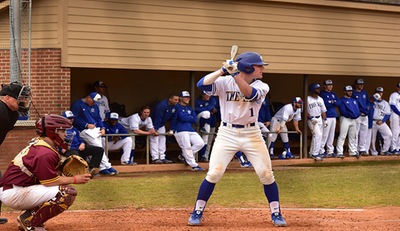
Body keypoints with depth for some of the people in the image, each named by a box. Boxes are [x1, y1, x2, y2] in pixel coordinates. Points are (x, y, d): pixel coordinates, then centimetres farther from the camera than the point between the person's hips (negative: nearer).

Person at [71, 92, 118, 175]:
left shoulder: (95, 106, 20)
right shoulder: (77, 104, -3)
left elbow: (98, 118, 22)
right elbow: (74, 119, -10)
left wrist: (102, 128, 4)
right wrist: (86, 125, -14)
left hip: (95, 130, 7)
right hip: (84, 130, -7)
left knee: (99, 147, -11)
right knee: (98, 146, -18)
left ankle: (102, 168, -14)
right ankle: (107, 166, -17)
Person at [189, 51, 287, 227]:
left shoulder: (262, 87, -2)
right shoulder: (224, 82, -4)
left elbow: (249, 93, -24)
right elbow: (202, 84, -18)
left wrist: (234, 74, -32)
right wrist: (222, 70, -25)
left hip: (252, 134, 2)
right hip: (226, 133, -2)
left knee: (266, 174, -2)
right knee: (214, 174, -7)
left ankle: (276, 214, 12)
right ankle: (197, 212, 6)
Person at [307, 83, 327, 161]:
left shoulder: (320, 99, 12)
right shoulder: (308, 99, -10)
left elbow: (323, 110, 15)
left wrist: (325, 120, 6)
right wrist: (311, 118, -20)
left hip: (319, 119, 7)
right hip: (312, 120, -7)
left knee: (318, 136, 9)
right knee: (318, 135, -18)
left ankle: (312, 153, 20)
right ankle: (315, 154, -17)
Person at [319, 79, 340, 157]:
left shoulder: (333, 94, 19)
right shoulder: (322, 94, -5)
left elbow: (338, 103, 10)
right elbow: (325, 104, -17)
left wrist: (331, 102, -7)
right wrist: (333, 102, -2)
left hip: (334, 116, 8)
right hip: (327, 117, -8)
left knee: (331, 135, 10)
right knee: (325, 135, -11)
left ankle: (330, 151, 16)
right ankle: (321, 151, -9)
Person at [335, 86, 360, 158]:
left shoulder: (354, 100, 18)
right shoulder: (342, 100, -6)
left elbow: (357, 109, 14)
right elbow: (343, 111, -15)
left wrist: (357, 114, -6)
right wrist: (350, 114, -20)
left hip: (353, 119, 8)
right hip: (345, 119, -8)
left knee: (353, 137, 12)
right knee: (342, 136, -11)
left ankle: (353, 152, 19)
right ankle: (339, 153, -12)